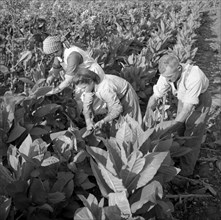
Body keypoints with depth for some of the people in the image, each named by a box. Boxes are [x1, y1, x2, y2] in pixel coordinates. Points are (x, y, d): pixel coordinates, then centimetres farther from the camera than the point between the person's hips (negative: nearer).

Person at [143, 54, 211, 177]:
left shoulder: (194, 77, -44)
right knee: (181, 131, 18)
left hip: (200, 101, -6)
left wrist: (169, 128, -40)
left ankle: (186, 170, 21)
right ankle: (193, 154, 46)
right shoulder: (167, 74, -24)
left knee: (192, 135, 2)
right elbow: (155, 97, -17)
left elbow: (187, 109, -39)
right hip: (184, 98, 6)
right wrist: (147, 115, -32)